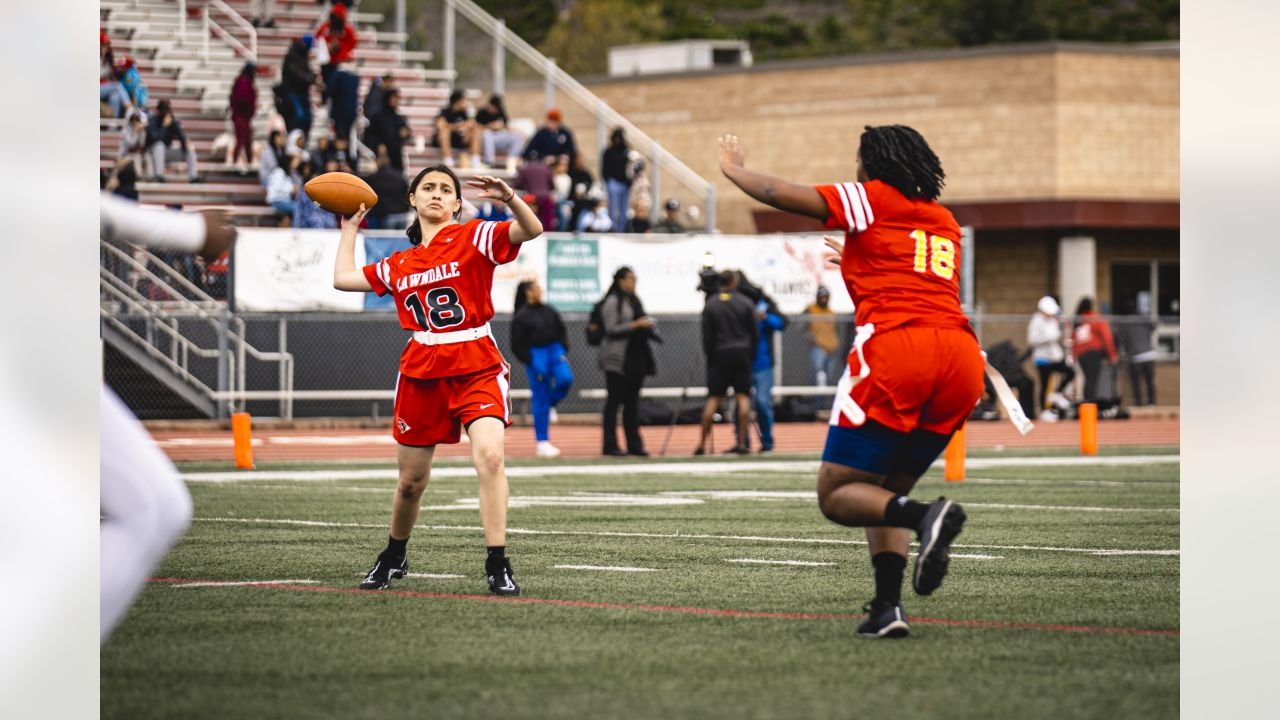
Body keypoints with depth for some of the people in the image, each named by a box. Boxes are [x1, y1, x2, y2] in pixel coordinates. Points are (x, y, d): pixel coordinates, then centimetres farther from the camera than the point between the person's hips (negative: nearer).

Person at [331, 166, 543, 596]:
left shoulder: (474, 237, 0)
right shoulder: (399, 264, 15)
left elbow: (532, 230, -15)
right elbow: (343, 278, 23)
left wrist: (509, 198, -33)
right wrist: (350, 229, 30)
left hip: (477, 370, -4)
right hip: (422, 375, 4)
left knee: (489, 456, -26)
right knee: (411, 480, 12)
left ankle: (497, 565, -23)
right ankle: (394, 558, 37)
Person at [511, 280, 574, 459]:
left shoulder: (549, 311, 10)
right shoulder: (521, 316, -5)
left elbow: (561, 331, 18)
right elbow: (517, 345, -6)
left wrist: (563, 350, 4)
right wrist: (530, 362, -12)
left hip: (554, 350, 5)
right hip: (536, 355, -5)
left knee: (566, 378, -23)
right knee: (540, 400, -4)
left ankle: (550, 404, 11)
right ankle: (543, 442, 3)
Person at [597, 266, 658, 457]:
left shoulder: (633, 300, 17)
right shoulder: (613, 301, -7)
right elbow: (611, 329, -14)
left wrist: (647, 328, 7)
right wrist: (635, 325, -18)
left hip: (636, 356, 8)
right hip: (617, 359, -8)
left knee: (632, 401, 8)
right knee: (614, 401, -4)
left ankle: (634, 444, 9)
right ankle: (610, 446, -2)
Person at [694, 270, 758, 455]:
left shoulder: (710, 305, 1)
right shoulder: (745, 303, 1)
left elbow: (707, 336, 1)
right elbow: (754, 334, 4)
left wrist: (710, 357, 11)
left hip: (720, 355, 0)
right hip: (742, 353, 0)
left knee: (713, 399, 2)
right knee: (743, 397, 1)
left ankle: (702, 444, 0)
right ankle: (741, 443, -5)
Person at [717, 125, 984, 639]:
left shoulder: (873, 200, 10)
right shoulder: (945, 222, 27)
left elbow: (776, 193, 9)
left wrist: (733, 169, 29)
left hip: (895, 346, -6)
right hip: (961, 353, 6)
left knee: (836, 496, 1)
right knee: (886, 491, 19)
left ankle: (927, 517, -27)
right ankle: (887, 606, 1)